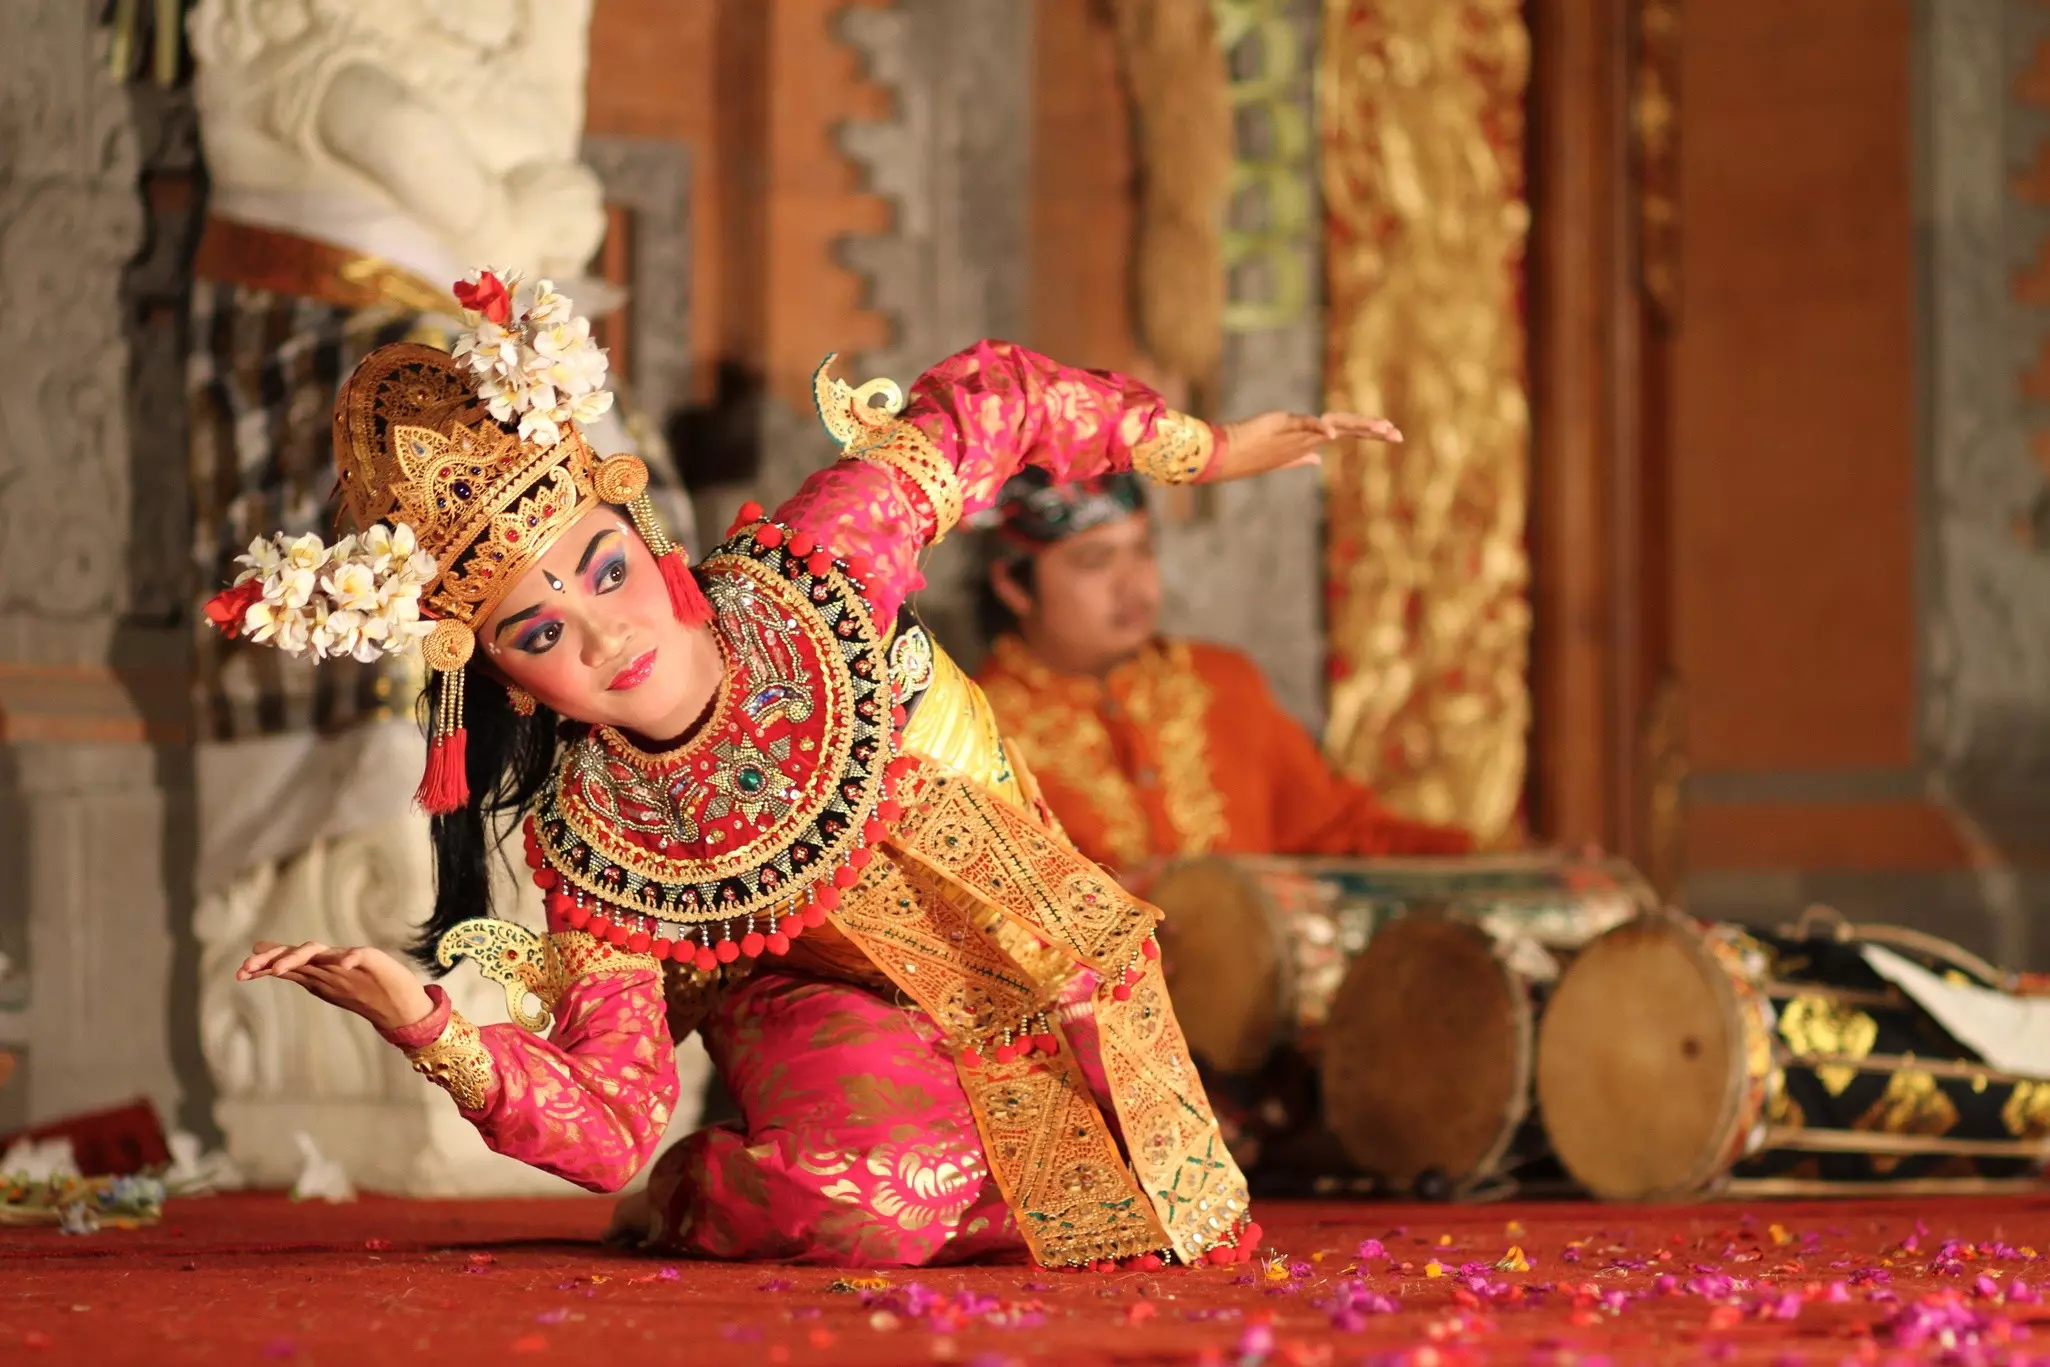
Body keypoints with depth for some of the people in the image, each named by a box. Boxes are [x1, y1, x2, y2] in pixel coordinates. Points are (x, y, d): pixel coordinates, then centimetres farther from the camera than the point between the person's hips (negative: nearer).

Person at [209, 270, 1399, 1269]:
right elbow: (610, 1121, -26)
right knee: (877, 1196, -36)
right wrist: (431, 1030, -42)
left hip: (1042, 955, 3)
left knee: (1182, 1237, -8)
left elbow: (986, 402, -5)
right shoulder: (587, 840, -21)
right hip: (827, 1001, -3)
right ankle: (700, 1197, -1)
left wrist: (1202, 451, 2)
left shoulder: (814, 574, -22)